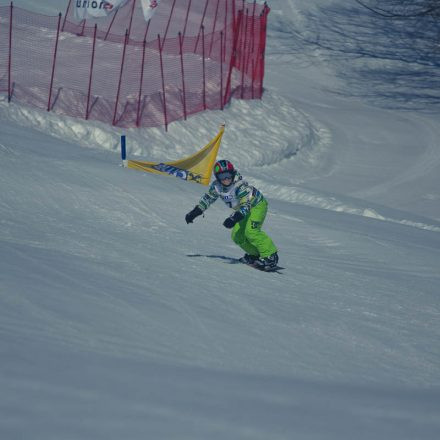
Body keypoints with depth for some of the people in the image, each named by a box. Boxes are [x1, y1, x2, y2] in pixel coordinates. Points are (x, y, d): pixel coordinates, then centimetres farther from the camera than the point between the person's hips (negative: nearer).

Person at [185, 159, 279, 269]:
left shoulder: (240, 185, -35)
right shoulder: (216, 186, -14)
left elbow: (246, 206, -41)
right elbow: (207, 198, 4)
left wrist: (234, 218, -55)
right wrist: (194, 212, 1)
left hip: (257, 205, -8)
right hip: (243, 209, 8)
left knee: (251, 231, -26)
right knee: (237, 236, 1)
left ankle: (271, 255, -20)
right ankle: (254, 254, 21)